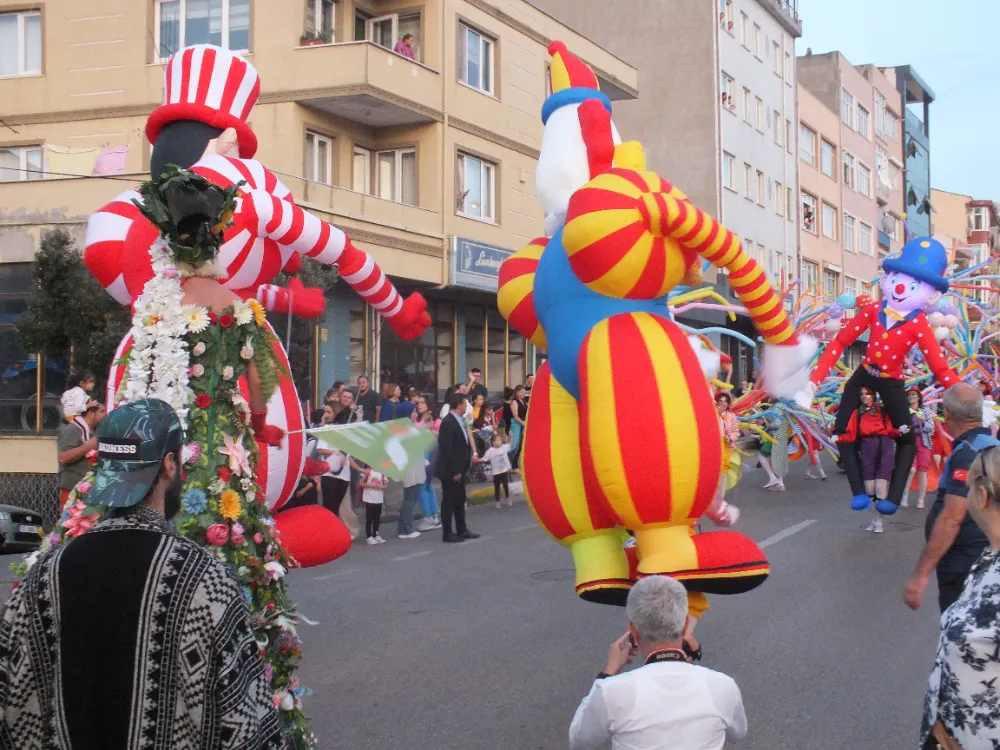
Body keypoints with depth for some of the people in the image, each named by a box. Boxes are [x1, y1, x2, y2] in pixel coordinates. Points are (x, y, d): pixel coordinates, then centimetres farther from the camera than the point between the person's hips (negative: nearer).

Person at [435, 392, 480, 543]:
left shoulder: (459, 421, 10)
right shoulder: (448, 422, -19)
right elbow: (446, 449, -22)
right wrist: (454, 471, -21)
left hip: (459, 469, 9)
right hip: (450, 471, -9)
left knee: (460, 500, 17)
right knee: (449, 501, 0)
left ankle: (462, 530, 27)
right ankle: (447, 533, 8)